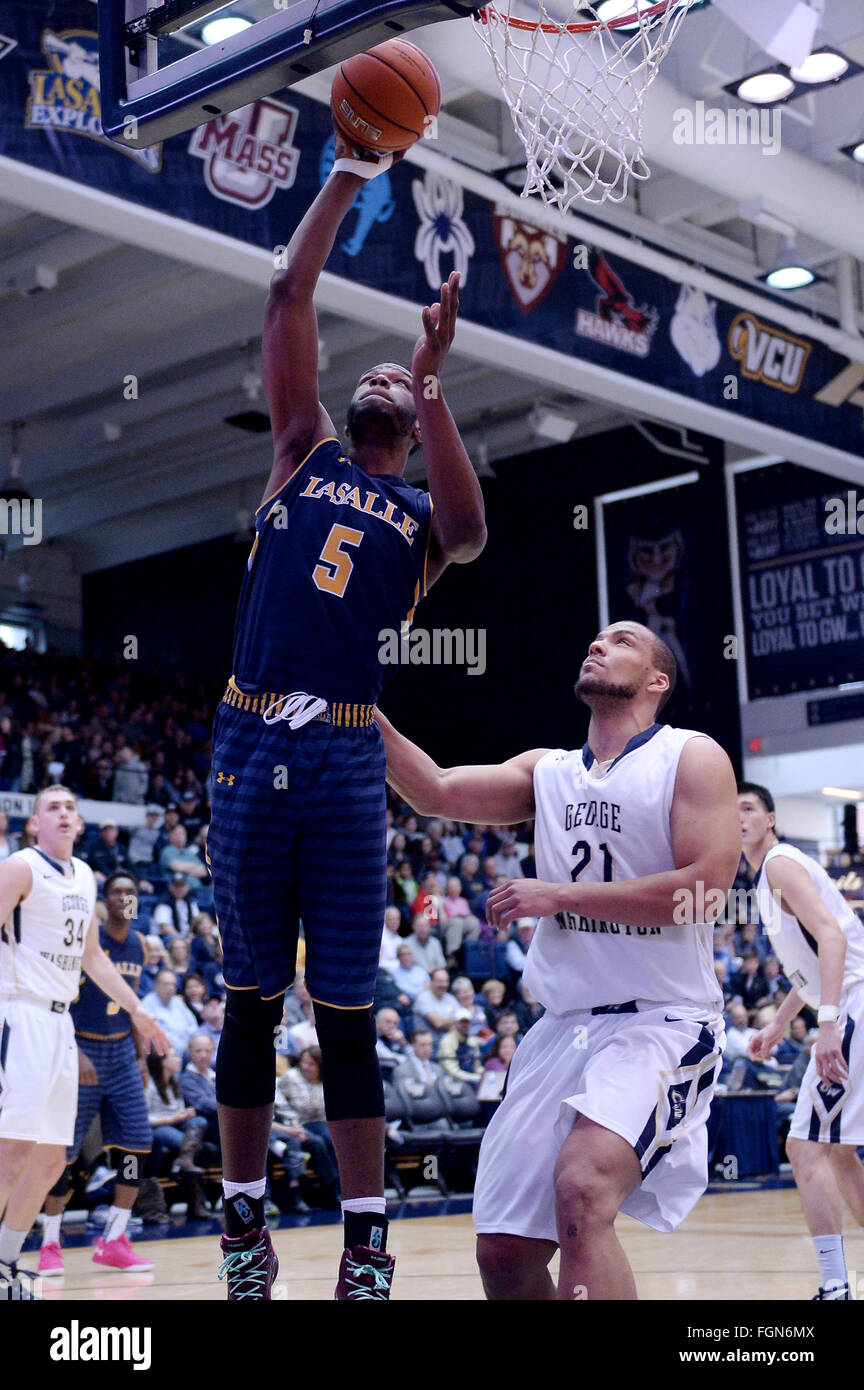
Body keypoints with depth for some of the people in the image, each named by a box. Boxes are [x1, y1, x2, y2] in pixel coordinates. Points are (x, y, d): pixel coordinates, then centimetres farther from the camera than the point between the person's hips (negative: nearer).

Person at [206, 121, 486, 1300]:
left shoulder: (421, 514, 11)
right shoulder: (301, 457, 14)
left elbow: (471, 532, -15)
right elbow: (288, 300, 8)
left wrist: (432, 386, -17)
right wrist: (349, 174, 7)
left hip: (346, 758, -1)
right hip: (252, 744, 1)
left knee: (346, 1016, 1)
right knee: (251, 1002, 8)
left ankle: (367, 1245, 8)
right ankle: (246, 1226, 18)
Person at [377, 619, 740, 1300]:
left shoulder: (692, 757, -2)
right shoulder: (547, 770, 15)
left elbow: (704, 888, -15)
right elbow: (438, 791, 3)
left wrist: (559, 896, -12)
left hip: (660, 1021, -6)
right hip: (562, 1030, 6)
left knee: (582, 1190, -32)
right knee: (504, 1253, 3)